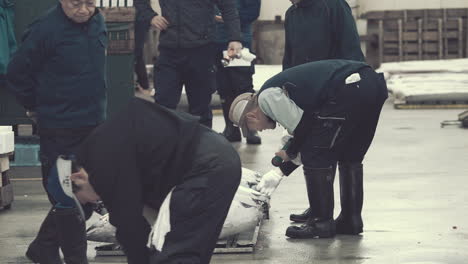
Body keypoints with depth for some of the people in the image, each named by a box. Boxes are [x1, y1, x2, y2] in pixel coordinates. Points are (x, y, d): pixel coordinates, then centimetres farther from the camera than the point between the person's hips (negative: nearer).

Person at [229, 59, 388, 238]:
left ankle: (321, 223, 6)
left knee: (315, 157, 2)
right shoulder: (280, 90, 31)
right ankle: (352, 220, 27)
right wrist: (280, 172, 40)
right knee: (350, 156, 22)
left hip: (348, 92, -10)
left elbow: (302, 127, -3)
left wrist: (290, 153, 16)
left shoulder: (266, 97, 2)